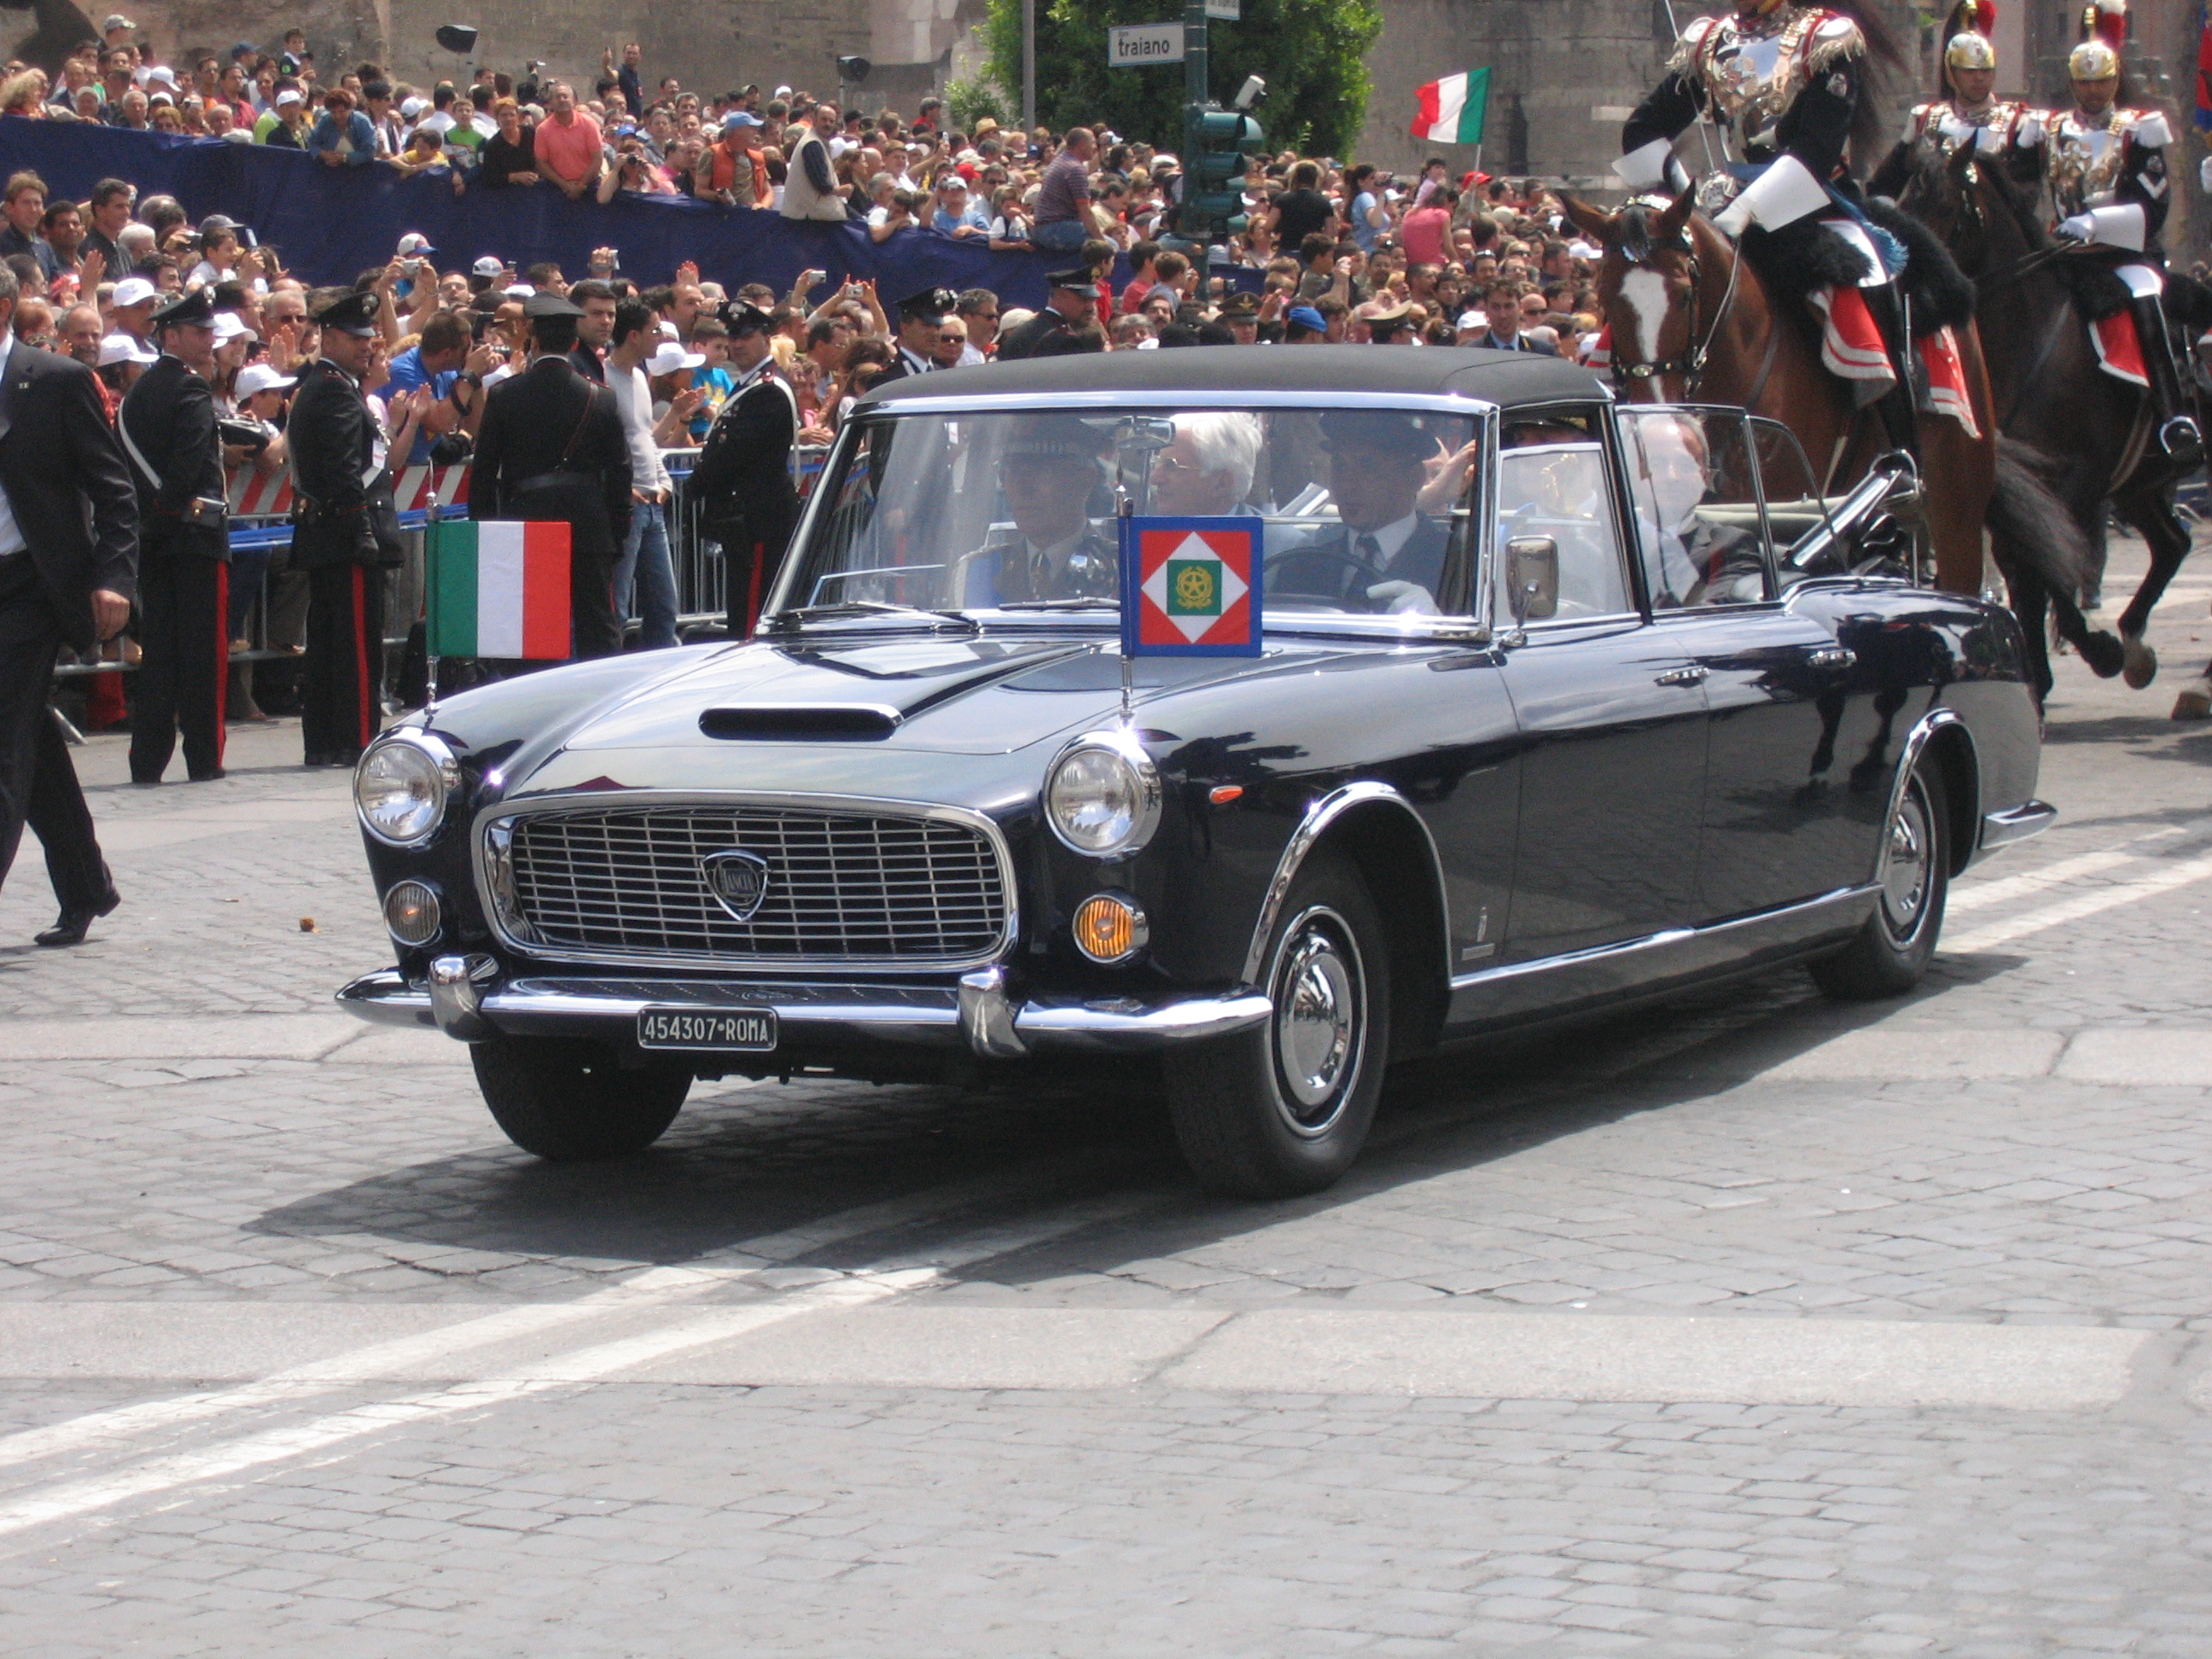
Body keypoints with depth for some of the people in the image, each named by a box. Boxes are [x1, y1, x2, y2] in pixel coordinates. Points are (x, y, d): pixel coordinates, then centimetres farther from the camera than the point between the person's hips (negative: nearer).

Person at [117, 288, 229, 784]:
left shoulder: (139, 392, 13)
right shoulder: (191, 389, -10)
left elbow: (125, 459, 9)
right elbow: (190, 461, -20)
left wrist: (150, 508, 7)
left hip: (152, 535, 7)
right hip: (196, 532, -7)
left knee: (157, 647, 9)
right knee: (204, 648, -1)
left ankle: (147, 760, 6)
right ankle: (204, 757, 1)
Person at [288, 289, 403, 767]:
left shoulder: (312, 387, 18)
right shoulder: (338, 391, -14)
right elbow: (345, 472, -21)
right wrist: (363, 531, -21)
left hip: (319, 537, 11)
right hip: (347, 537, -11)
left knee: (326, 642, 12)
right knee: (359, 642, -8)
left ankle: (321, 742, 15)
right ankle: (357, 741, -8)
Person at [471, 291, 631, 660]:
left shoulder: (503, 395, -3)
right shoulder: (601, 399, -1)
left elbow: (484, 470, 1)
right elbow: (619, 473, 2)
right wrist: (617, 536, 10)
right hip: (589, 530, 1)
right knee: (598, 632, 5)